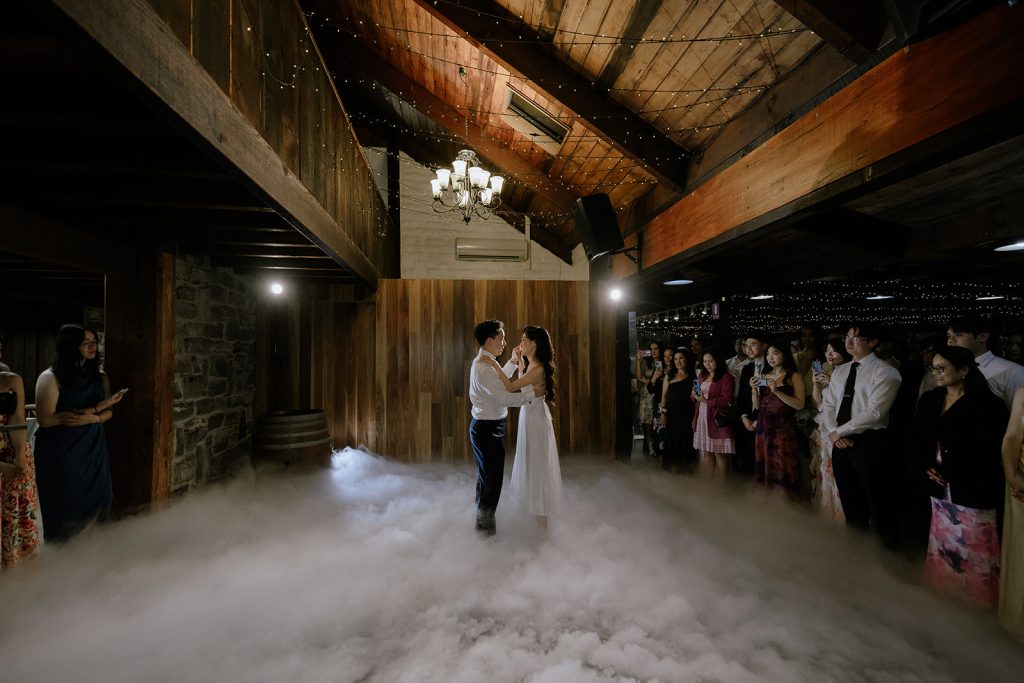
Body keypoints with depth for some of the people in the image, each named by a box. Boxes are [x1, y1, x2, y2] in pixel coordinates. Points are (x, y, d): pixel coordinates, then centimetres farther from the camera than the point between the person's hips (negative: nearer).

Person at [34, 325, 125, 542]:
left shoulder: (99, 377, 6)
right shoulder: (50, 378, -8)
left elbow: (109, 412, 8)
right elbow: (45, 419, -15)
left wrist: (93, 418, -14)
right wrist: (97, 408, -19)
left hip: (93, 450, 4)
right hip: (60, 453, -4)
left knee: (96, 504, 6)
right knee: (64, 508, 4)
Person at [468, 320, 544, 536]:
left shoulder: (483, 363, 8)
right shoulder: (484, 368, -25)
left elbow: (499, 382, 23)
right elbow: (504, 398, -29)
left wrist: (513, 361, 18)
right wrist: (533, 394, -22)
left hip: (483, 427, 11)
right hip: (488, 429, -11)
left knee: (485, 476, 23)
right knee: (492, 479, 4)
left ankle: (482, 521, 40)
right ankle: (486, 527, 21)